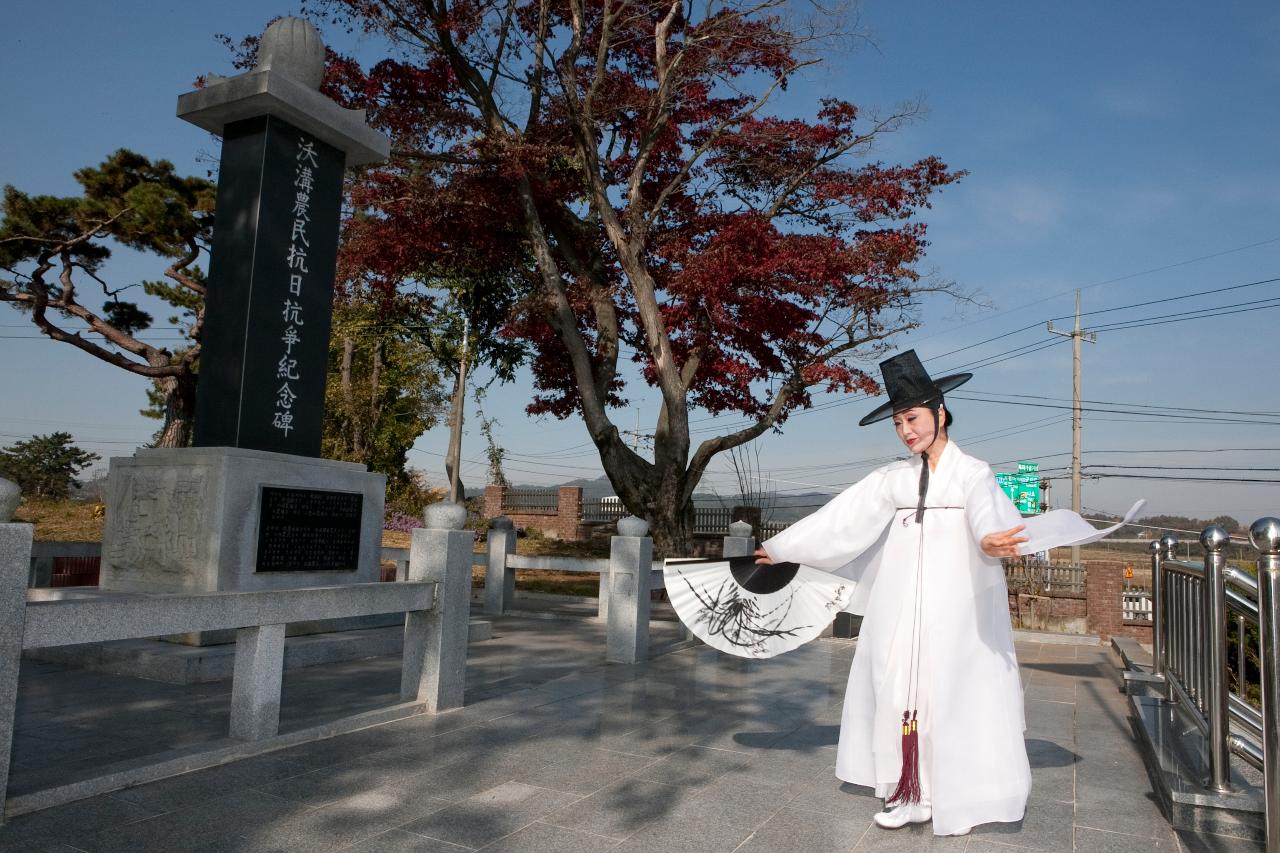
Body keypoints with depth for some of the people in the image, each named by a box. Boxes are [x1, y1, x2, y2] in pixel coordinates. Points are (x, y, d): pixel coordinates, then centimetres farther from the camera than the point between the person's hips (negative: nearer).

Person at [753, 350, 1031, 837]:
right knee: (899, 690, 2)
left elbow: (986, 512, -21)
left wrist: (990, 539, -44)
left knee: (954, 695, -1)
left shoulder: (972, 473, 0)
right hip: (900, 607, 4)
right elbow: (842, 518, 11)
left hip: (955, 609, -3)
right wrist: (783, 547, 11)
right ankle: (909, 793, 12)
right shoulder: (893, 478, 10)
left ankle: (957, 797, 11)